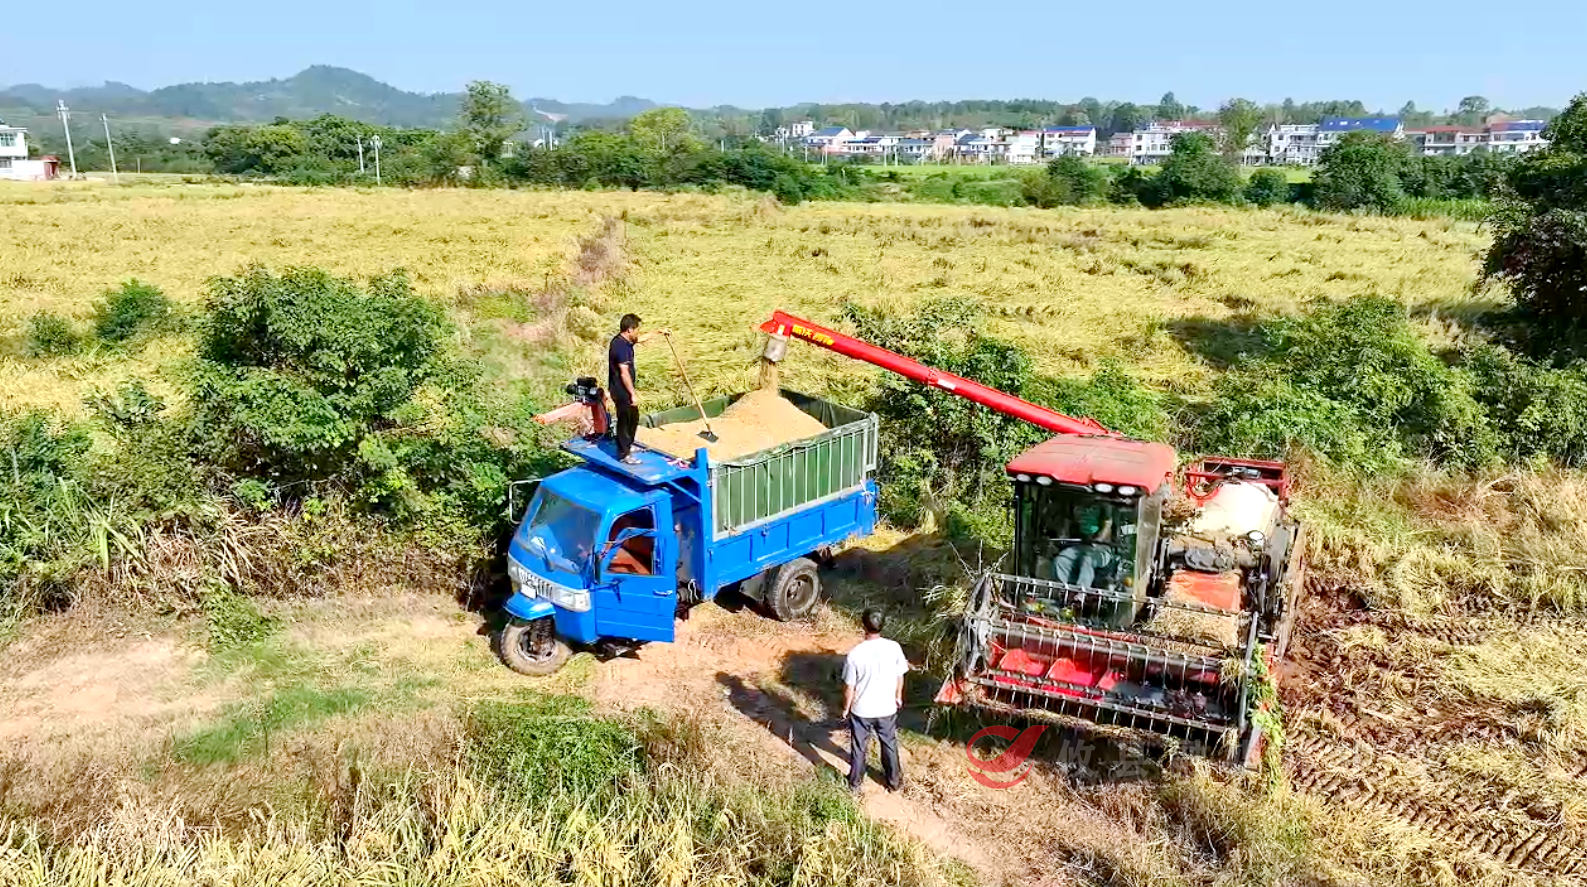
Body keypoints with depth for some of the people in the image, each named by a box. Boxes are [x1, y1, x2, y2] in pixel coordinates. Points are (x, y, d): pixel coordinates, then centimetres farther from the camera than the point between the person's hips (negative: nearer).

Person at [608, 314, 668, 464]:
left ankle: (628, 445, 40)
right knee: (624, 421, 0)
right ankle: (624, 454, 10)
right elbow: (624, 373, -28)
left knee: (634, 417, 23)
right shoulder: (621, 346, -26)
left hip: (624, 389, 10)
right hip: (621, 391, -10)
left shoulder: (623, 340, 5)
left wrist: (658, 332, 36)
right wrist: (633, 394, -24)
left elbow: (640, 339, 27)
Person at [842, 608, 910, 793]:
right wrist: (898, 696, 16)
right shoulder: (894, 648, -18)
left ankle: (855, 782, 37)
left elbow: (849, 687, -14)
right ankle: (894, 781, 39)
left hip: (861, 710, -2)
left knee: (858, 748, 20)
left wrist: (846, 708, 3)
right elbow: (900, 677, -3)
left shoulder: (855, 654, -24)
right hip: (887, 708, 2)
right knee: (889, 745, 23)